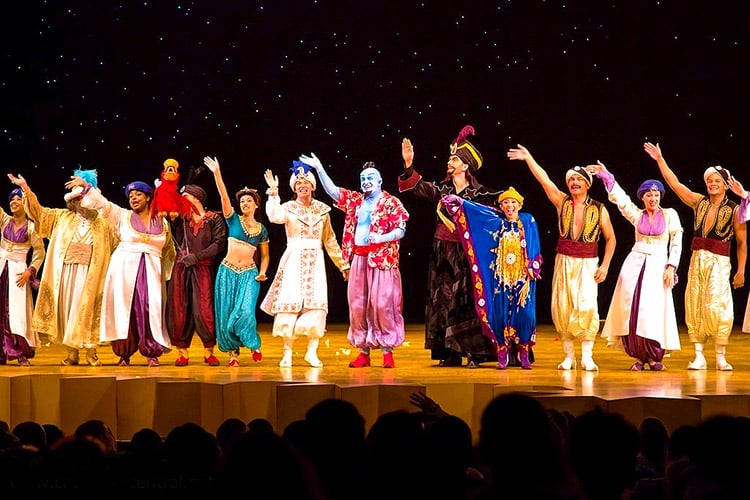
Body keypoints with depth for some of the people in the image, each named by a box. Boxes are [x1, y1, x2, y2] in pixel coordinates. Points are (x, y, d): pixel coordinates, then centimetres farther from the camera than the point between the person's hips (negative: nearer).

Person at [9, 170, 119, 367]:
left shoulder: (103, 225, 10)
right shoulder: (62, 217, 13)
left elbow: (120, 245, 16)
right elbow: (38, 211, 11)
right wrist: (25, 188, 3)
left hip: (89, 274, -2)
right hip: (66, 272, 2)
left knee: (87, 310, -6)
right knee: (67, 308, -1)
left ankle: (91, 352, -1)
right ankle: (72, 353, 3)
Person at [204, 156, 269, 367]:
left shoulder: (261, 230, 9)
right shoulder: (233, 220, 4)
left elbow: (265, 256, 16)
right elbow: (223, 196, -9)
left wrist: (263, 271, -4)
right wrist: (217, 174, -21)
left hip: (249, 274, 0)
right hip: (228, 272, 0)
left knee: (245, 312, -18)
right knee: (226, 313, -1)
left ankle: (254, 345, 4)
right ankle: (233, 352, 11)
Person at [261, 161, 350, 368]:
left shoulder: (322, 210, 11)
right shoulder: (289, 208, 2)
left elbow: (330, 240, 17)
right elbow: (275, 217, -21)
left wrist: (343, 264, 17)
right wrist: (273, 192, -21)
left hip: (315, 261, 2)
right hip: (294, 260, -2)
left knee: (316, 303, -6)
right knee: (290, 303, -7)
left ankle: (312, 351, -1)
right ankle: (287, 352, -2)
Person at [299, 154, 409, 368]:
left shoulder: (391, 203, 0)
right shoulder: (355, 200, 16)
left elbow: (401, 230, -5)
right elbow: (332, 190, 14)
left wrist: (381, 238, -20)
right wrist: (319, 168, 6)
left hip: (382, 260, -6)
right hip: (359, 259, 6)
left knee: (382, 304, -9)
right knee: (357, 304, 4)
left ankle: (387, 350, -3)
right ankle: (363, 351, 10)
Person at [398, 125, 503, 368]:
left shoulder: (479, 194, -3)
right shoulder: (441, 189, 8)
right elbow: (418, 187, -1)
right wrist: (409, 165, -13)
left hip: (465, 253, -4)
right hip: (442, 253, 4)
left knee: (467, 300, -4)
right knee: (443, 300, 4)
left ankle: (474, 352, -1)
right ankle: (450, 352, 9)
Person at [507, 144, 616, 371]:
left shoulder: (599, 210, 1)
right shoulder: (562, 202, 4)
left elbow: (610, 238, 6)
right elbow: (544, 180, -3)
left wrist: (605, 265, -2)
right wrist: (528, 158, -10)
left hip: (588, 264, -2)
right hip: (564, 262, 2)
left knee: (586, 306, -13)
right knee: (563, 308, -1)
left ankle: (587, 356, -9)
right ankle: (568, 356, 7)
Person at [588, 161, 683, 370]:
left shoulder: (670, 214, 4)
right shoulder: (637, 214, 10)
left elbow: (676, 243, 1)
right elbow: (620, 198, 1)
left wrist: (671, 267, -7)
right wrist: (605, 175, -8)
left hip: (658, 265, -2)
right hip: (635, 263, 2)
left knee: (655, 310, -5)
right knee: (632, 308, -4)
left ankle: (654, 356, 5)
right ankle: (639, 356, 2)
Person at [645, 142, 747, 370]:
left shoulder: (734, 210, -2)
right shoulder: (699, 202, 8)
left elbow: (742, 242, 0)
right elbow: (674, 183, 6)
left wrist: (741, 270, -4)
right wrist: (660, 159, 3)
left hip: (719, 263, -4)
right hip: (697, 261, 4)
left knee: (716, 307, -10)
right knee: (695, 307, 1)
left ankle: (721, 357, -3)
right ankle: (699, 356, 5)